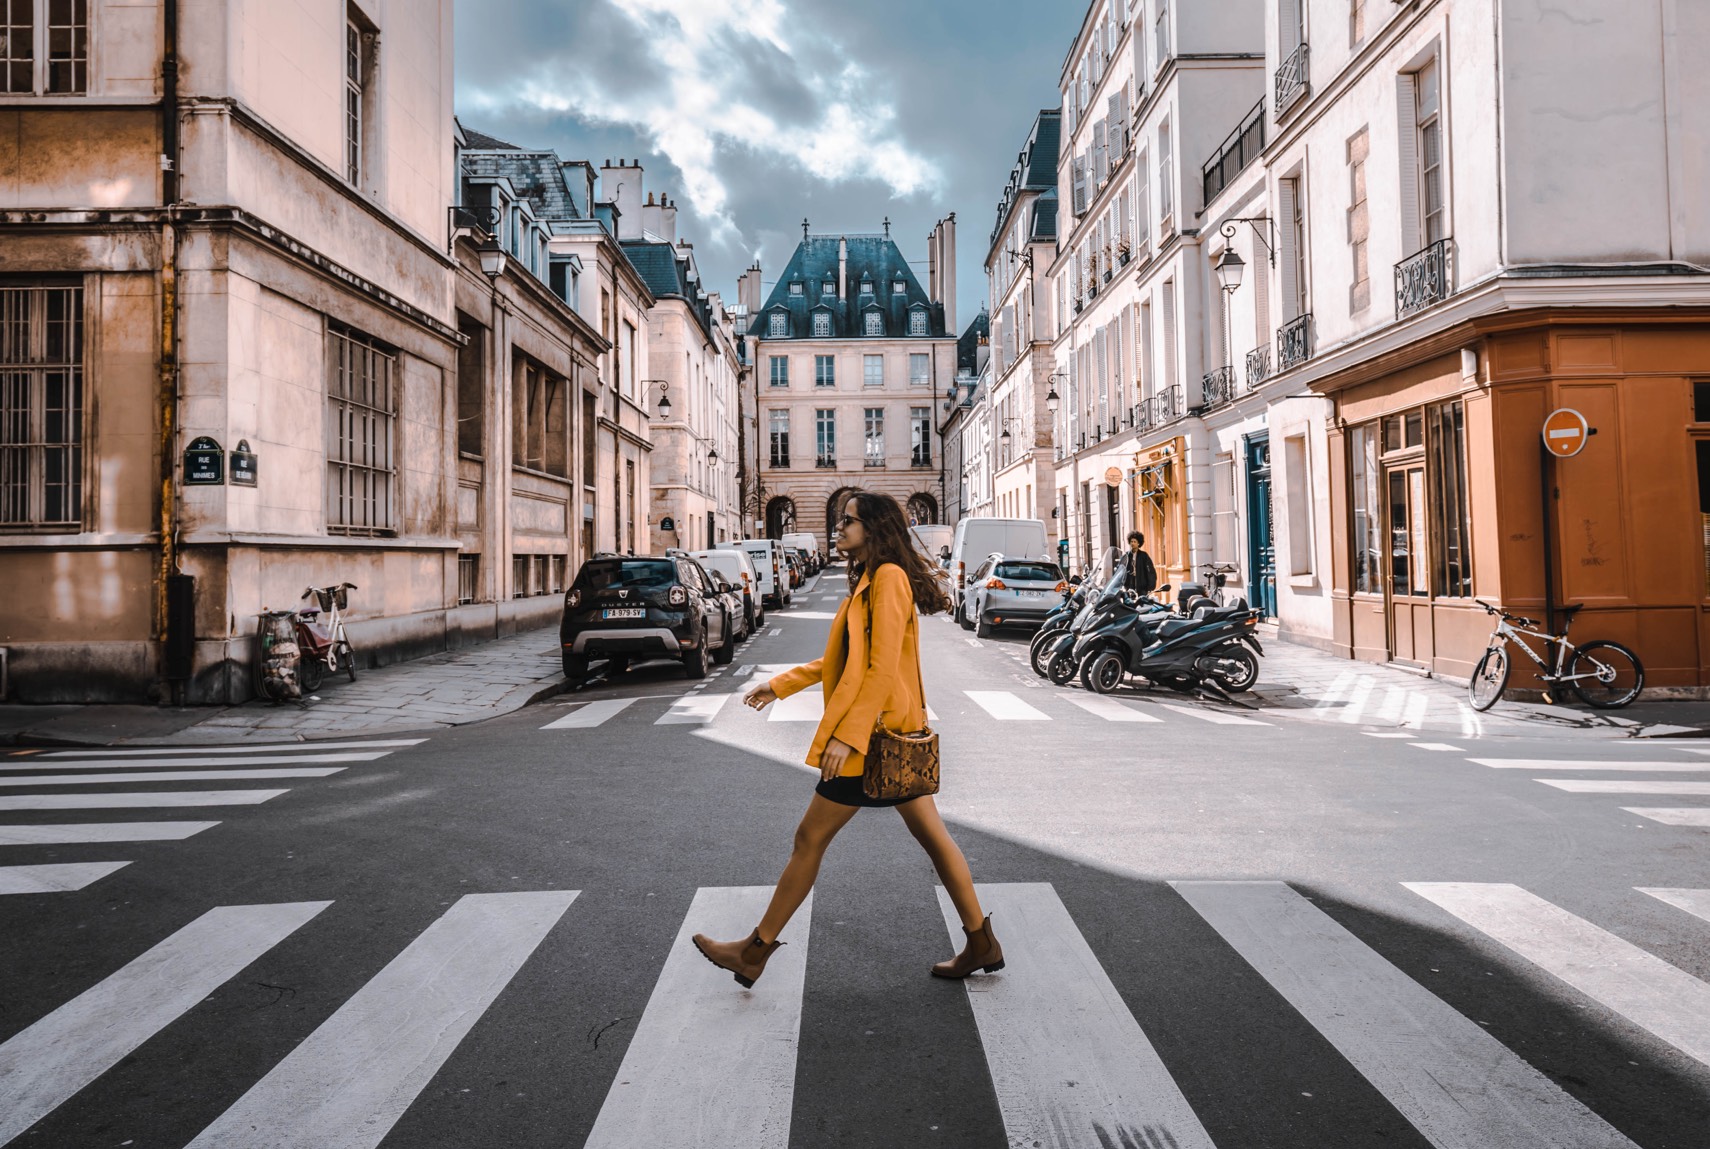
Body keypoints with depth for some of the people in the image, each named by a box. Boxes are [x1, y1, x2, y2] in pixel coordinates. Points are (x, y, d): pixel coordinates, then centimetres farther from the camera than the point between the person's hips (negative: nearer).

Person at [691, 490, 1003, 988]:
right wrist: (780, 684, 20)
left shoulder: (890, 578, -15)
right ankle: (981, 944, 22)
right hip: (895, 737, 10)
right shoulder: (868, 582, 15)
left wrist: (848, 734, -24)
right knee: (932, 836, 13)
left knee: (810, 838, 0)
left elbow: (883, 668, -22)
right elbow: (844, 658, 21)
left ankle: (756, 952, 13)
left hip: (874, 734, -10)